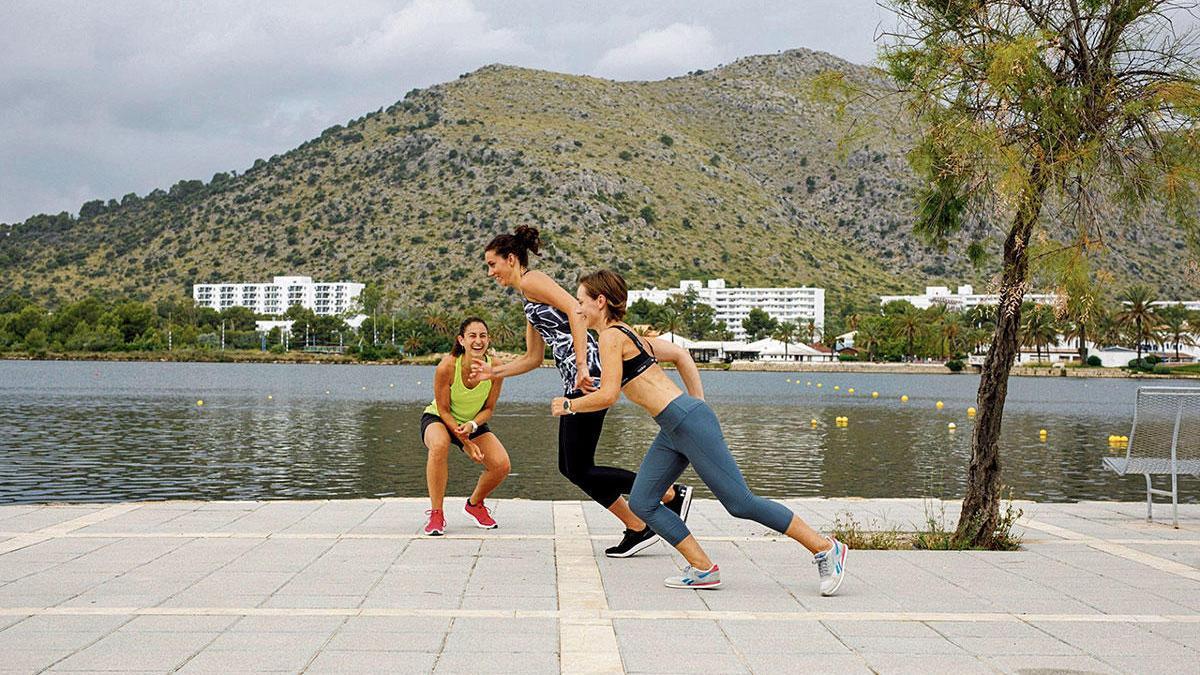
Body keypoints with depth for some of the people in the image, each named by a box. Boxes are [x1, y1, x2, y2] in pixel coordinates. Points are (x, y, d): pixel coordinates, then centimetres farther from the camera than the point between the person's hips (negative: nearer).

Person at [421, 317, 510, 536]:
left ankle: (474, 504, 17)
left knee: (501, 465, -15)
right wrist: (466, 443, -25)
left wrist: (472, 426, -29)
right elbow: (443, 410, -20)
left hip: (473, 422, 4)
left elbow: (488, 408, -9)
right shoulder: (447, 366, -30)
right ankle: (436, 513, -24)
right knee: (439, 444, -38)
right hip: (437, 419, -3)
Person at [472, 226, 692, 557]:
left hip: (587, 375, -10)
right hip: (575, 380, 10)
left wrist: (582, 367, -26)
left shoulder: (531, 280, -4)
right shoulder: (529, 303, 25)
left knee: (580, 470, -7)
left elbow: (574, 310, -19)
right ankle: (637, 528, 14)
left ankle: (672, 494, -3)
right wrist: (495, 372, 24)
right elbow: (532, 359, 30)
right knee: (570, 467, 11)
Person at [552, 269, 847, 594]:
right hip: (673, 432, 10)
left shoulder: (611, 337, -10)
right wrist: (700, 405, 24)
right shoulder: (628, 334, 18)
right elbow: (681, 354, 25)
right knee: (641, 503, 8)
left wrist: (569, 405, 1)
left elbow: (607, 396, -16)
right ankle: (702, 569, 9)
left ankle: (826, 548, 2)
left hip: (688, 421, -10)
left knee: (741, 502, -6)